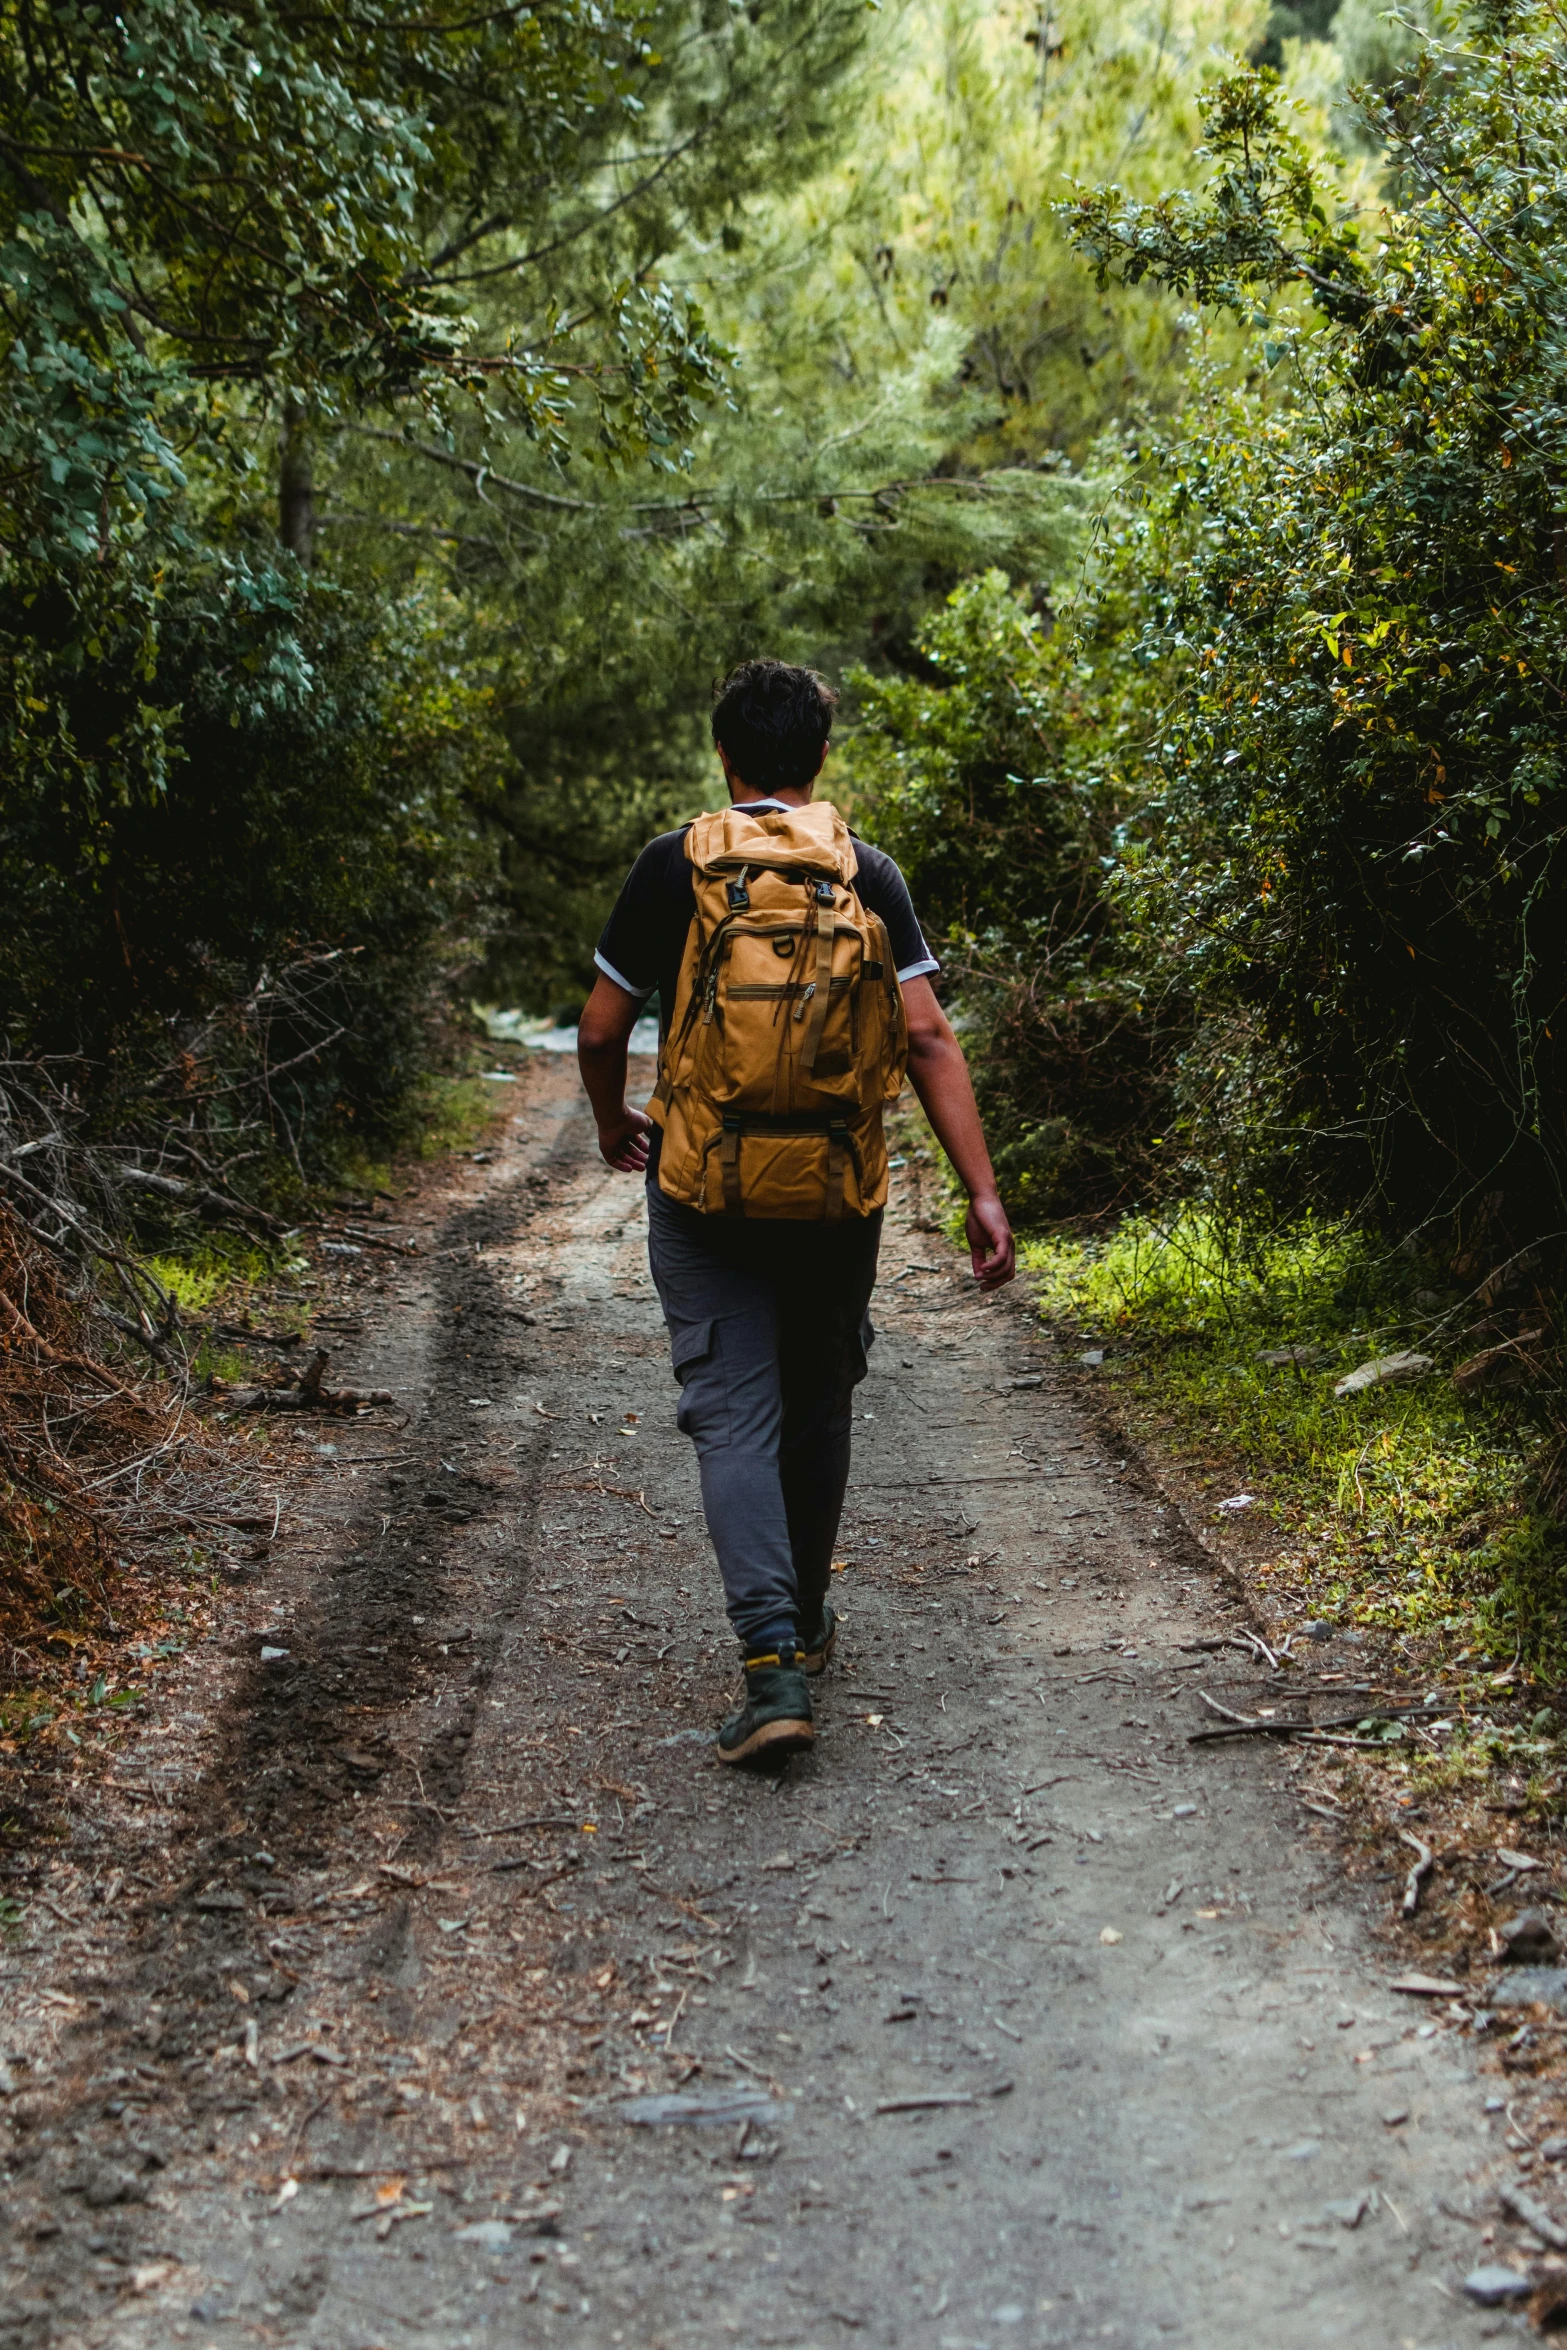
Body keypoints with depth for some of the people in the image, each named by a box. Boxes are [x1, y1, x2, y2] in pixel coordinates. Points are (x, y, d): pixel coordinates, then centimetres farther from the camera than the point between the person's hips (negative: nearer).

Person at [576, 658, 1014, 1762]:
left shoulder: (672, 867, -3)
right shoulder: (869, 875, -1)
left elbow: (602, 1031, 0)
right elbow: (928, 1038, -8)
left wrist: (616, 1127, 20)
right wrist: (984, 1194, -7)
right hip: (837, 1196, 2)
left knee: (735, 1415, -2)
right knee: (818, 1405, 19)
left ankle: (773, 1660, -17)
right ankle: (806, 1619, 34)